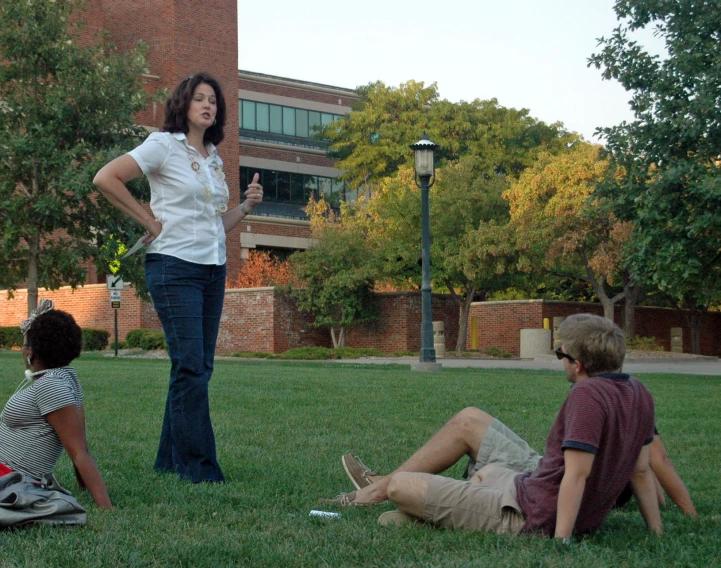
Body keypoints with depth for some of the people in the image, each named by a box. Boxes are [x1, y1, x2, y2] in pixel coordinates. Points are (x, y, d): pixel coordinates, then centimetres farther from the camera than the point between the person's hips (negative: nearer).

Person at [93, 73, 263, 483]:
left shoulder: (214, 159, 17)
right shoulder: (164, 146, -4)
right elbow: (105, 178, -12)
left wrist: (248, 206, 5)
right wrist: (149, 220, -10)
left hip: (214, 269, 7)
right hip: (175, 267, -7)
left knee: (199, 367, 7)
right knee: (191, 366, -11)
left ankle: (172, 460, 15)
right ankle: (199, 466, -6)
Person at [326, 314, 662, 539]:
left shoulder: (588, 395, -28)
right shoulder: (639, 395, 0)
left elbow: (577, 474, -31)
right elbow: (641, 470, 4)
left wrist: (560, 542, -29)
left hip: (531, 517, -10)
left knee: (400, 486, 1)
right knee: (467, 421, 22)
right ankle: (380, 486, 34)